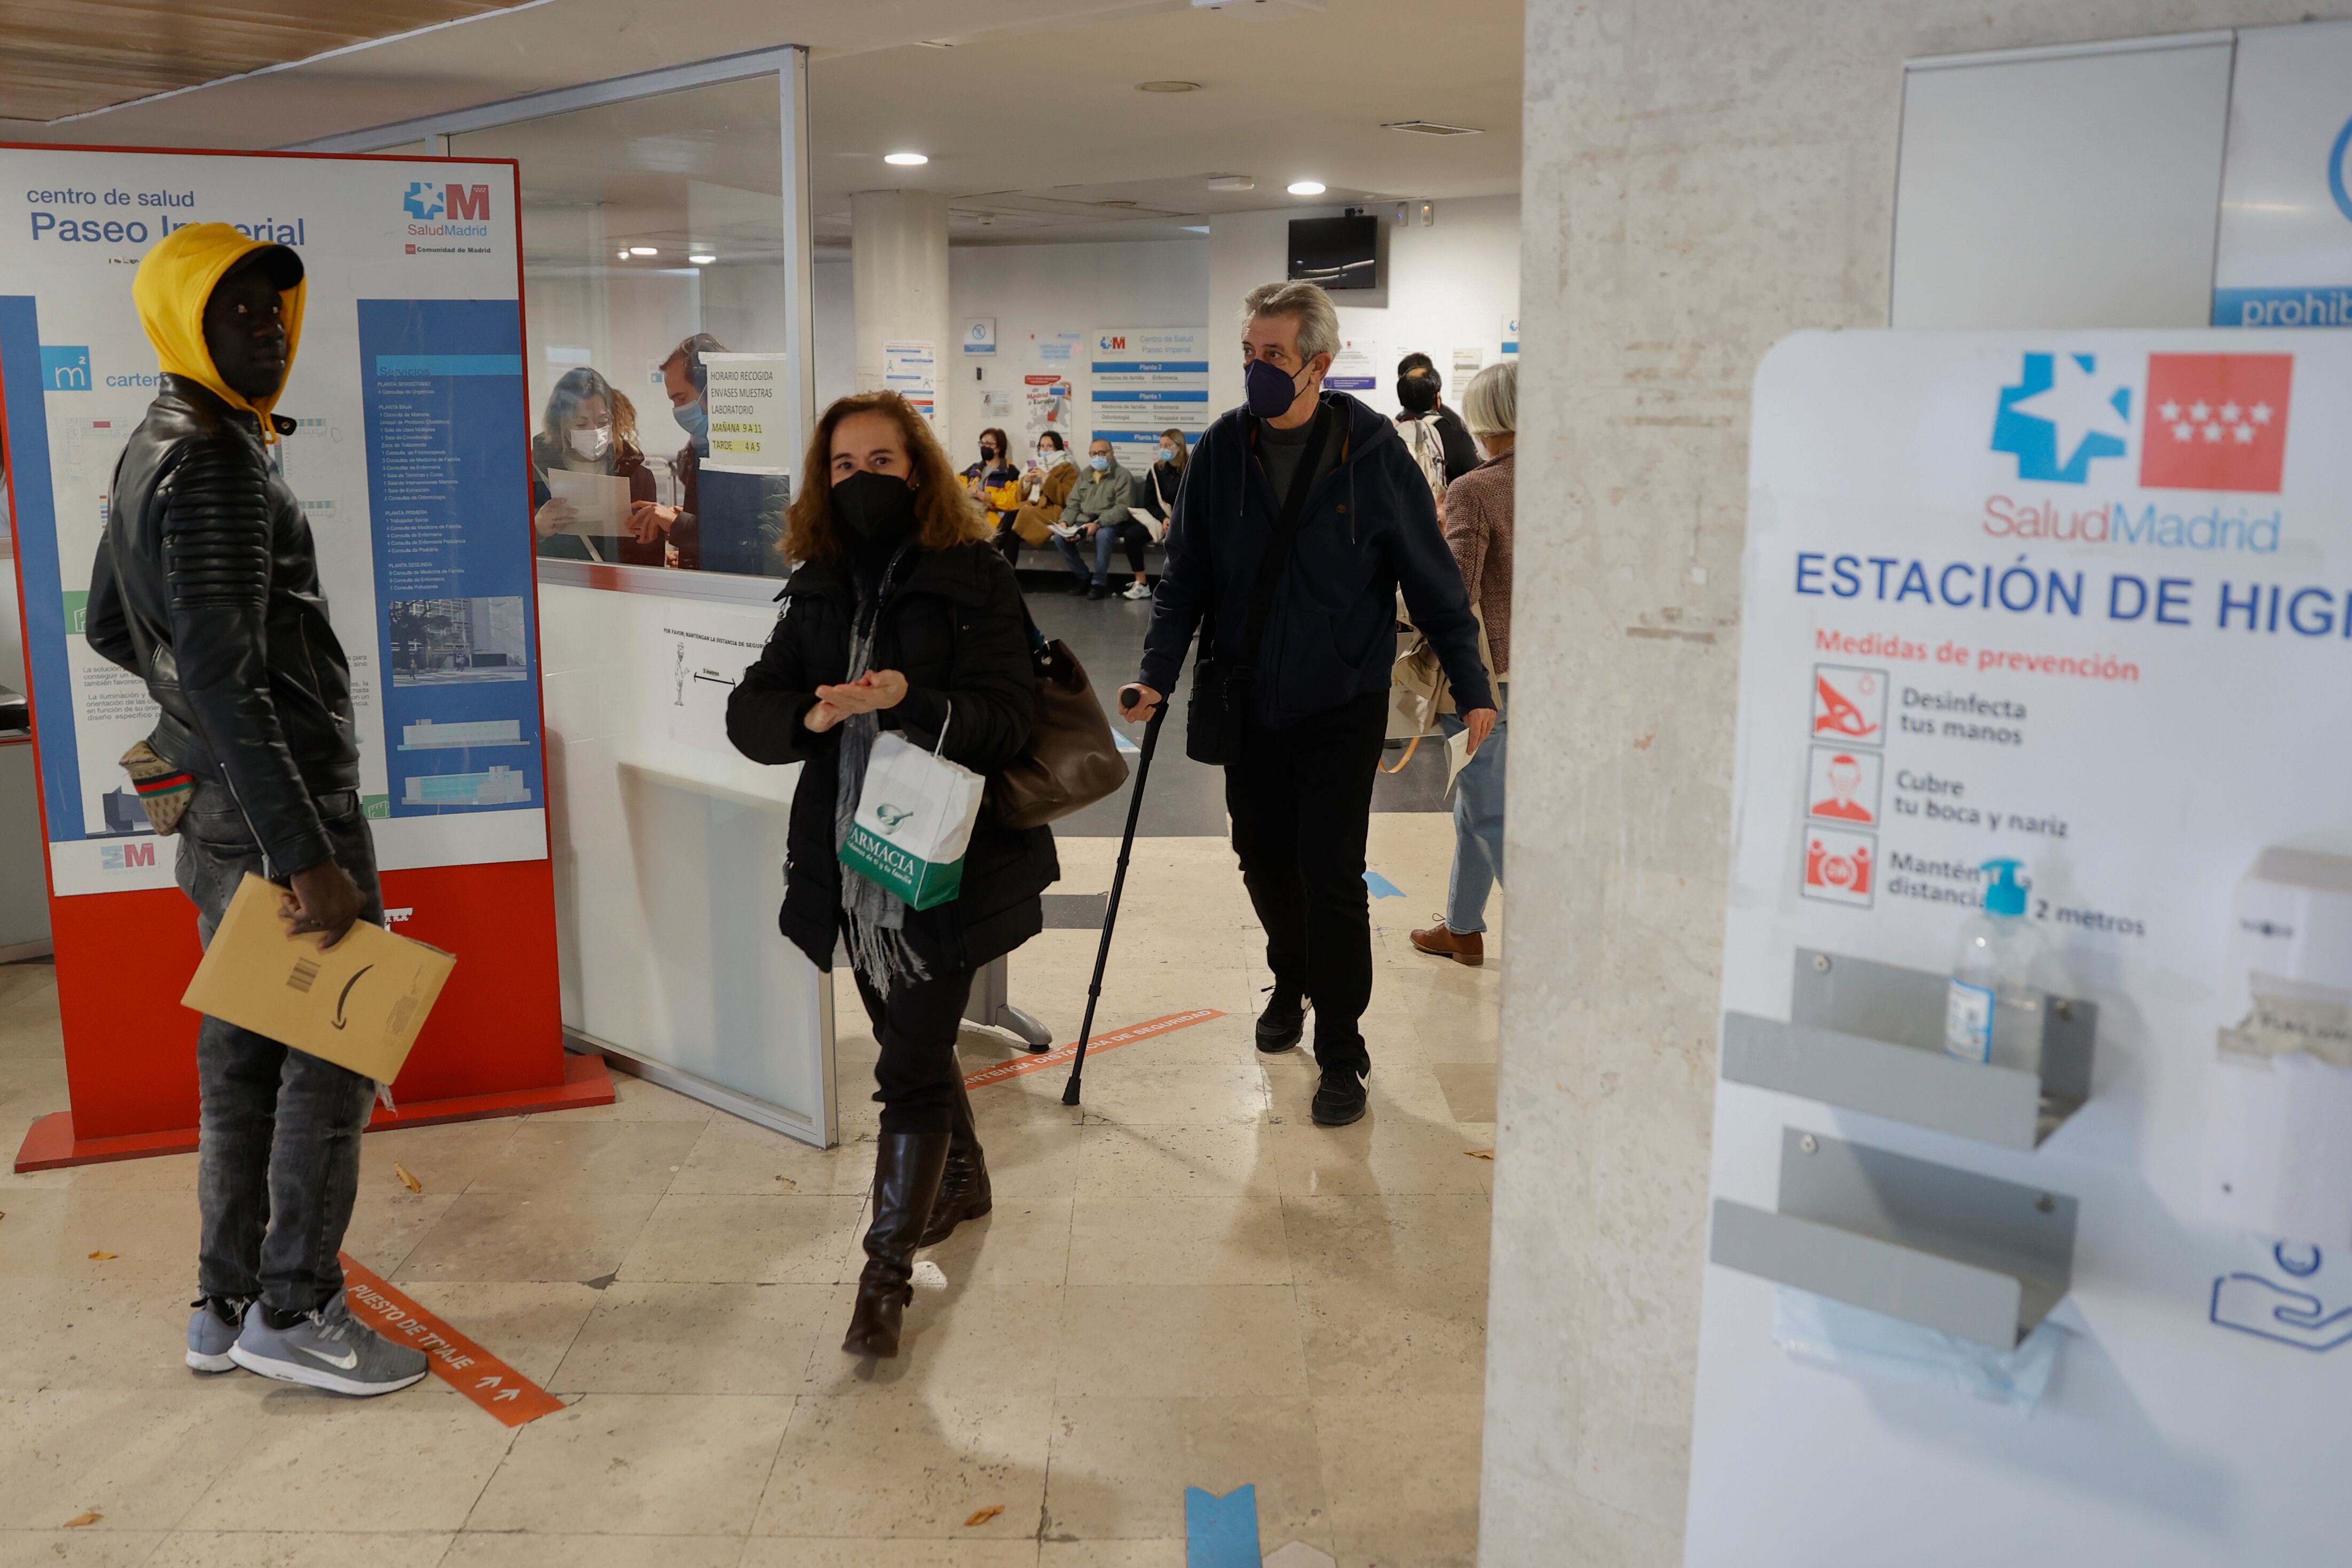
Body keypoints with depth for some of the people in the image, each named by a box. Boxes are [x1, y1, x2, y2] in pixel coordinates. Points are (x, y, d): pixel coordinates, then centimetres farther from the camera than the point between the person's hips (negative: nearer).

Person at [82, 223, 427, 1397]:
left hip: (219, 814, 10)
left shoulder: (153, 453, 14)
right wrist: (307, 857, -26)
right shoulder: (213, 468, -18)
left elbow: (111, 626, 24)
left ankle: (227, 1306, 26)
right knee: (334, 1051, -1)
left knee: (242, 1055, 15)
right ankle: (294, 1313, 9)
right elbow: (227, 681, -25)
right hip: (280, 811, -10)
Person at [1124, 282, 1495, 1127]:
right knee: (1263, 857, 16)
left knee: (1331, 875, -3)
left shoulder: (1371, 452, -10)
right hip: (1248, 702, 4)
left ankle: (1341, 1051, 12)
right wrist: (1157, 673, -11)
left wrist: (1471, 687, -8)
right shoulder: (1222, 450, -3)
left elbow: (1432, 579, -6)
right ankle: (1292, 981, 44)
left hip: (1343, 707, -3)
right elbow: (1185, 578, 2)